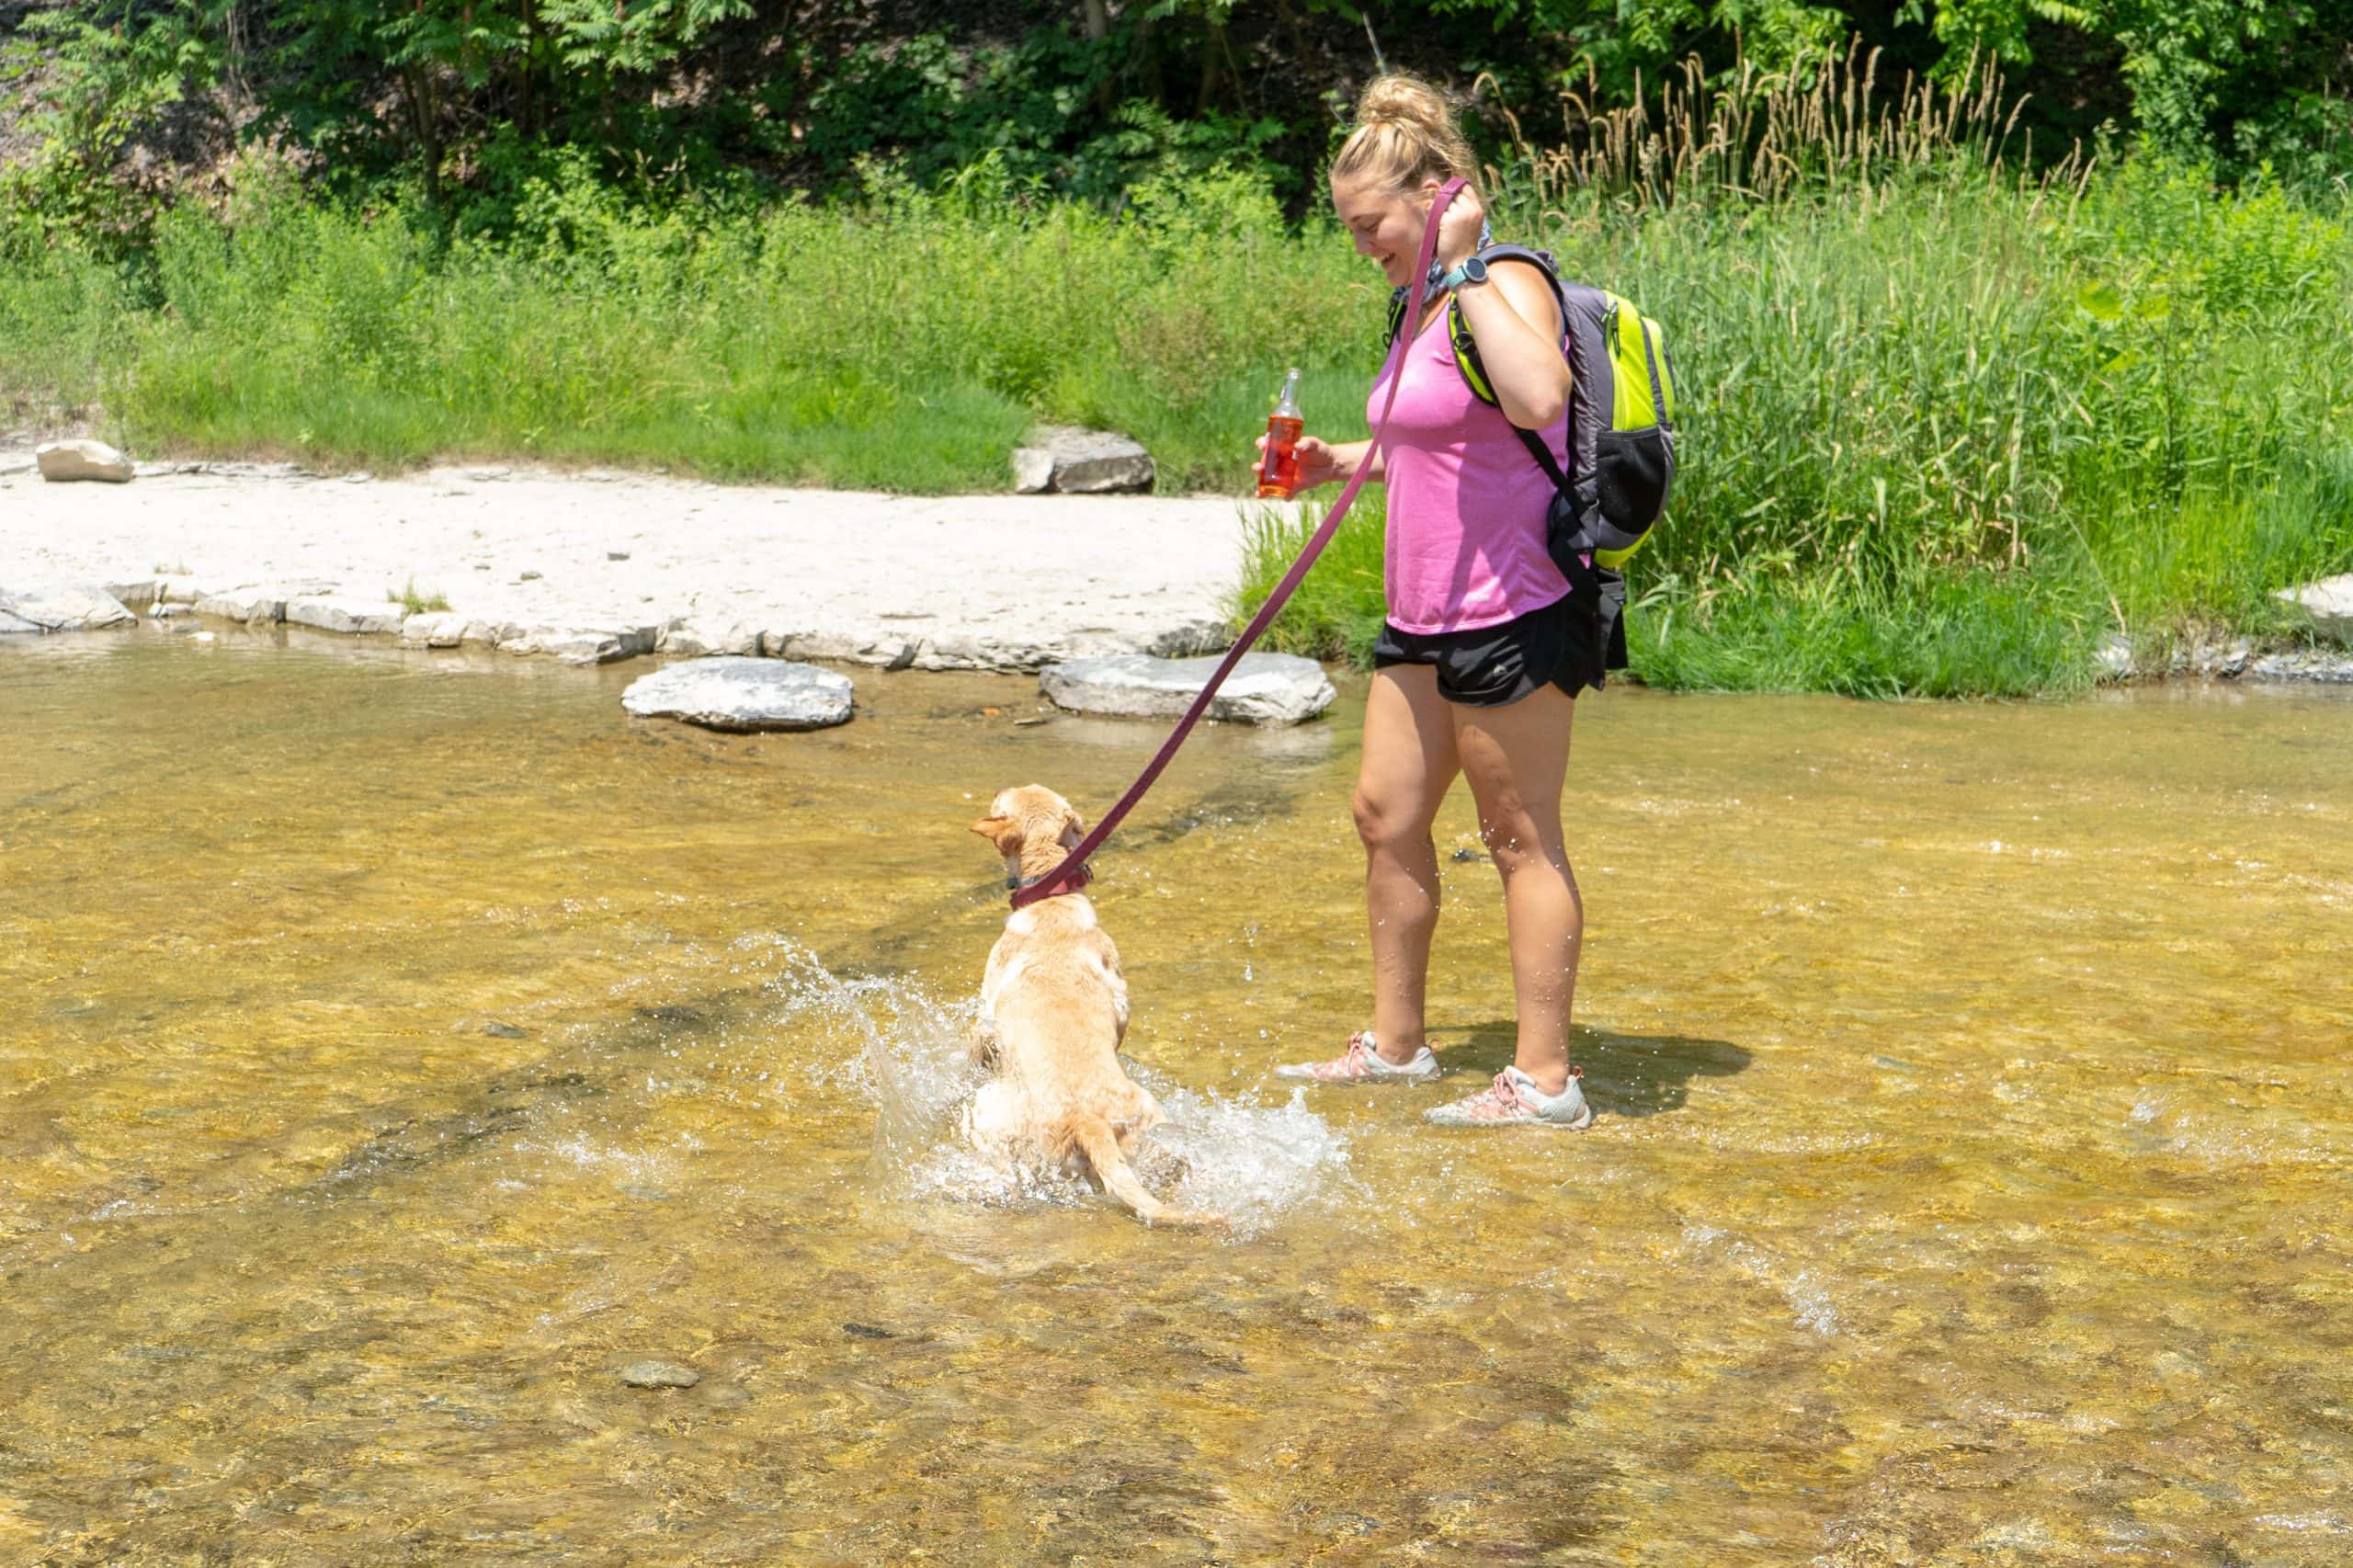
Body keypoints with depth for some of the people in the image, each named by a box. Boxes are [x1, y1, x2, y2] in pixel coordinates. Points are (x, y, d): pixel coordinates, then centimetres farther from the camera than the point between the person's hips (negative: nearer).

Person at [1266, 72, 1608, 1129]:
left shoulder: (1510, 286, -14)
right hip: (1426, 615, 10)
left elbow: (1537, 398, -36)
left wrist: (1467, 267, -28)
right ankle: (1395, 1043, 28)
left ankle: (1544, 1079, 6)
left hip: (1511, 616, -10)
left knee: (1521, 837, -2)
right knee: (1386, 813, 14)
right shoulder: (1428, 307, 15)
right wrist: (1343, 463, 13)